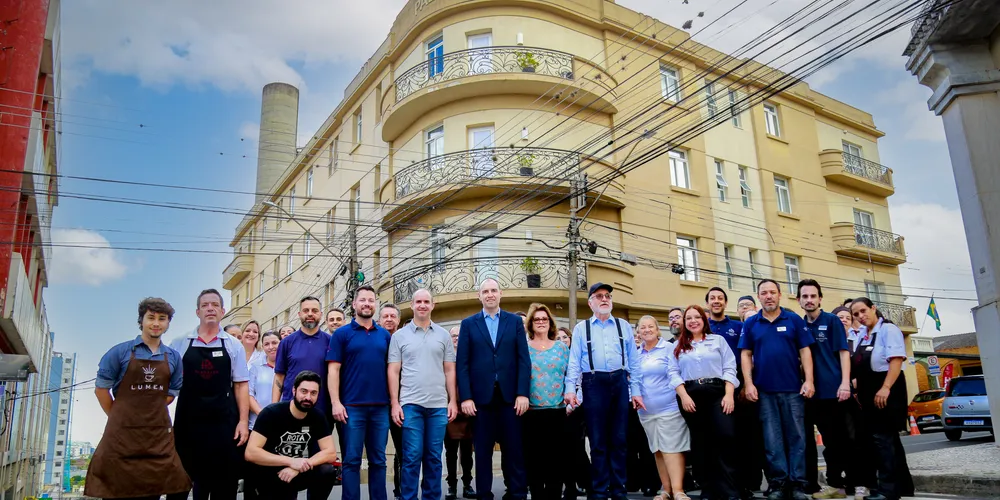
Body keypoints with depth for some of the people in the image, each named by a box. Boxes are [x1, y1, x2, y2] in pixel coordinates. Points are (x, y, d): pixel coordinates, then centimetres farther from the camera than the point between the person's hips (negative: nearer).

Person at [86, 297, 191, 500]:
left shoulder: (173, 357, 7)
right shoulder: (120, 352, -2)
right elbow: (101, 388, 1)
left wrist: (150, 412, 8)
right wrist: (119, 417, 3)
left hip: (158, 432, 2)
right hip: (122, 432, -2)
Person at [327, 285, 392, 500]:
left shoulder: (385, 335, 10)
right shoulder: (342, 334, 1)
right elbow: (333, 369, -3)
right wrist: (335, 402, -12)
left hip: (380, 406, 3)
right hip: (352, 406, -3)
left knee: (378, 460, 10)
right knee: (352, 460, 2)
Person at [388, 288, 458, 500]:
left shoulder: (443, 335, 9)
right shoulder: (399, 336, 5)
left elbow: (450, 371, 10)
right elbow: (393, 372, 2)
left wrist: (453, 400, 3)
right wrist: (394, 403, -4)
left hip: (438, 405, 2)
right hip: (410, 404, -2)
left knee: (434, 457, 8)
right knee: (412, 456, -2)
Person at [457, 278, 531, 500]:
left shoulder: (515, 321, 8)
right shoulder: (468, 324, 7)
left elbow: (524, 360, 2)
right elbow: (463, 364, 1)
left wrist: (523, 393, -7)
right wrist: (465, 397, -7)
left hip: (510, 395, 0)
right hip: (480, 396, 0)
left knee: (513, 449, 5)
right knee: (483, 451, 7)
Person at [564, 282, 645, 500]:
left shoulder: (624, 326, 11)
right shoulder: (581, 328, 7)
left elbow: (633, 360, 9)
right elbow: (574, 361, 0)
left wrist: (636, 390, 3)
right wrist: (570, 389, -11)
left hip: (619, 382, 2)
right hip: (594, 383, -2)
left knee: (619, 440, 7)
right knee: (598, 441, 4)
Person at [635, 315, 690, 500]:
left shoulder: (669, 348, -3)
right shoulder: (637, 354, 12)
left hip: (669, 407, -5)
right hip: (646, 411, 5)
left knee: (672, 448, -8)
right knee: (658, 450, 10)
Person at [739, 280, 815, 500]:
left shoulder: (794, 320, 3)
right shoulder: (751, 323, 5)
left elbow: (804, 351, 2)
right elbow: (746, 354, 5)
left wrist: (809, 380, -7)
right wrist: (749, 383, -4)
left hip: (793, 388, 0)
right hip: (764, 390, 1)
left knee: (796, 436, 3)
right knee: (772, 439, 4)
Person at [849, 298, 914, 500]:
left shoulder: (888, 329, -10)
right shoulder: (861, 335, 14)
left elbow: (896, 360, -19)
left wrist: (885, 388, -26)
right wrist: (859, 390, 17)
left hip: (886, 389, -8)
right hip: (868, 391, 8)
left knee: (882, 437, -10)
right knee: (888, 437, 13)